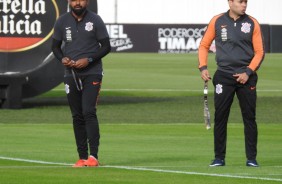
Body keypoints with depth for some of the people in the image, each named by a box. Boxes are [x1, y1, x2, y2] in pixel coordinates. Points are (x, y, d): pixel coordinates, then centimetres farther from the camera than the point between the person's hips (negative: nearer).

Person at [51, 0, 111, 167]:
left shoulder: (95, 20, -4)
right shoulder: (62, 22, 5)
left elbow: (106, 46, -2)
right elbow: (56, 46, 13)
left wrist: (88, 60, -15)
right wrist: (63, 58, -9)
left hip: (92, 74, -4)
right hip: (71, 75, 4)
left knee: (89, 112, -16)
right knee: (77, 116, 6)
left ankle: (93, 156, -19)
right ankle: (82, 158, 10)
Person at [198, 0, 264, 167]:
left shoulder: (252, 23, 2)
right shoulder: (217, 21, 3)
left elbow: (259, 52, 2)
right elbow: (204, 45, 11)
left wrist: (248, 72, -10)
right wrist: (203, 67, -2)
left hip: (246, 77, 0)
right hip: (223, 76, 0)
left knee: (249, 117, 1)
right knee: (220, 117, 0)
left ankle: (251, 158, 6)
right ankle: (219, 158, 8)